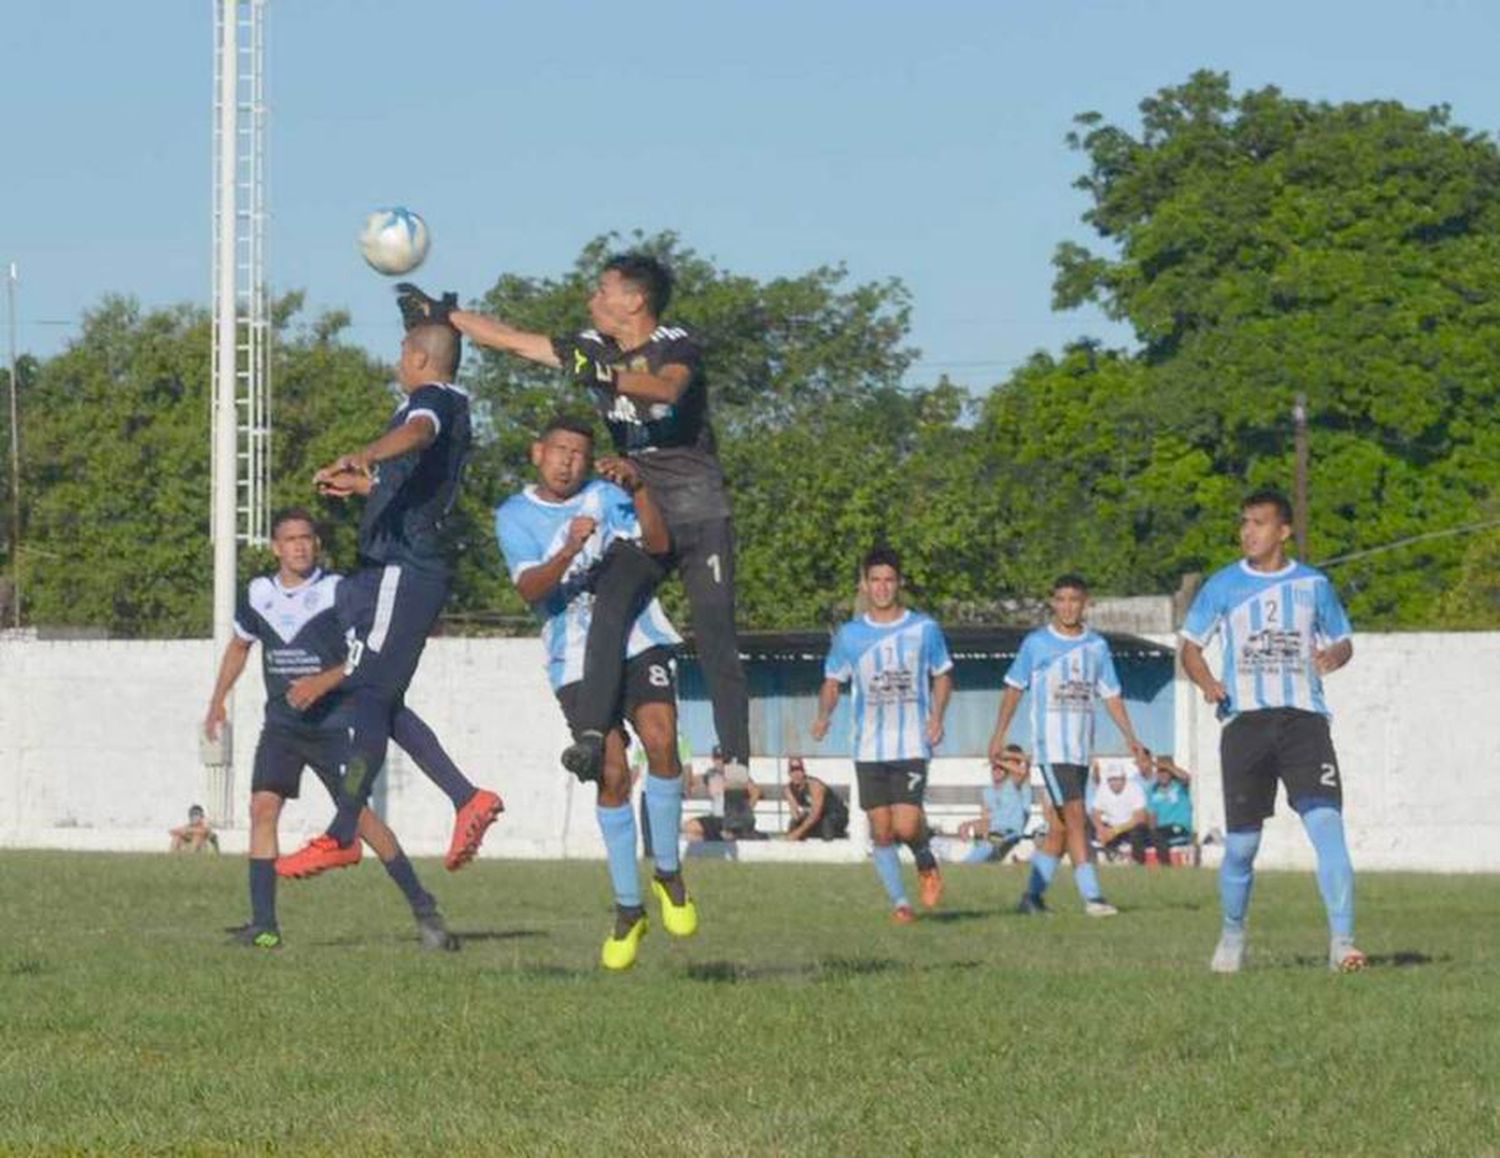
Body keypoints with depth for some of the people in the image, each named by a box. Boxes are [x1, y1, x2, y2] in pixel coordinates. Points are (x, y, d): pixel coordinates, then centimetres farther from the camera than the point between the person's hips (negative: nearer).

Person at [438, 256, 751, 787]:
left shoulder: (677, 345, -7)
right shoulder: (592, 348, 9)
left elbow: (668, 388, -31)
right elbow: (510, 339, 16)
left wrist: (608, 378, -45)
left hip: (701, 515, -4)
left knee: (716, 639, -7)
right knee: (608, 609, -21)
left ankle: (736, 764, -6)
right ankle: (590, 734, -30)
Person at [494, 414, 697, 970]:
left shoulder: (605, 496, 7)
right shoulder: (514, 516, 3)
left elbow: (656, 544, -8)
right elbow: (530, 588, -11)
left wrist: (637, 486, -21)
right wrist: (569, 551, -28)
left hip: (638, 641, 1)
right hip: (577, 658, -1)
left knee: (660, 741, -20)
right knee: (612, 774, -8)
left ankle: (668, 876, -3)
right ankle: (628, 909, 3)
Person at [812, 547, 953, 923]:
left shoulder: (924, 629, 2)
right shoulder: (849, 635, 5)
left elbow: (942, 675, 13)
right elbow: (832, 681, 12)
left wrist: (937, 716, -3)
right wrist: (824, 715, -8)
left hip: (912, 745, -2)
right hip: (869, 747, 2)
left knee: (906, 825, -15)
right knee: (881, 830, -1)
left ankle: (926, 860, 17)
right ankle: (899, 902, 12)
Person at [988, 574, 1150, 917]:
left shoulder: (1096, 645, 10)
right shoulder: (1036, 643, 0)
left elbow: (1111, 695, 13)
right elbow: (1014, 689, 7)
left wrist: (1131, 738, 5)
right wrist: (999, 735, 5)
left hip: (1083, 747, 5)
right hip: (1051, 744, -5)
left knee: (1060, 827, 7)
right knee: (1075, 818, -15)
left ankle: (1032, 895, 18)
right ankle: (1092, 896, -19)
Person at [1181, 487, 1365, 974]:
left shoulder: (1312, 584, 9)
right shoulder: (1223, 585, 7)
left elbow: (1343, 640, 20)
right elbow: (1191, 645, 12)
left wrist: (1334, 656, -5)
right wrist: (1208, 683, -9)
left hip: (1304, 718, 0)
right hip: (1245, 720, 0)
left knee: (1328, 827, -17)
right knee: (1240, 845, 1)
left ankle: (1342, 941, -19)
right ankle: (1232, 936, 24)